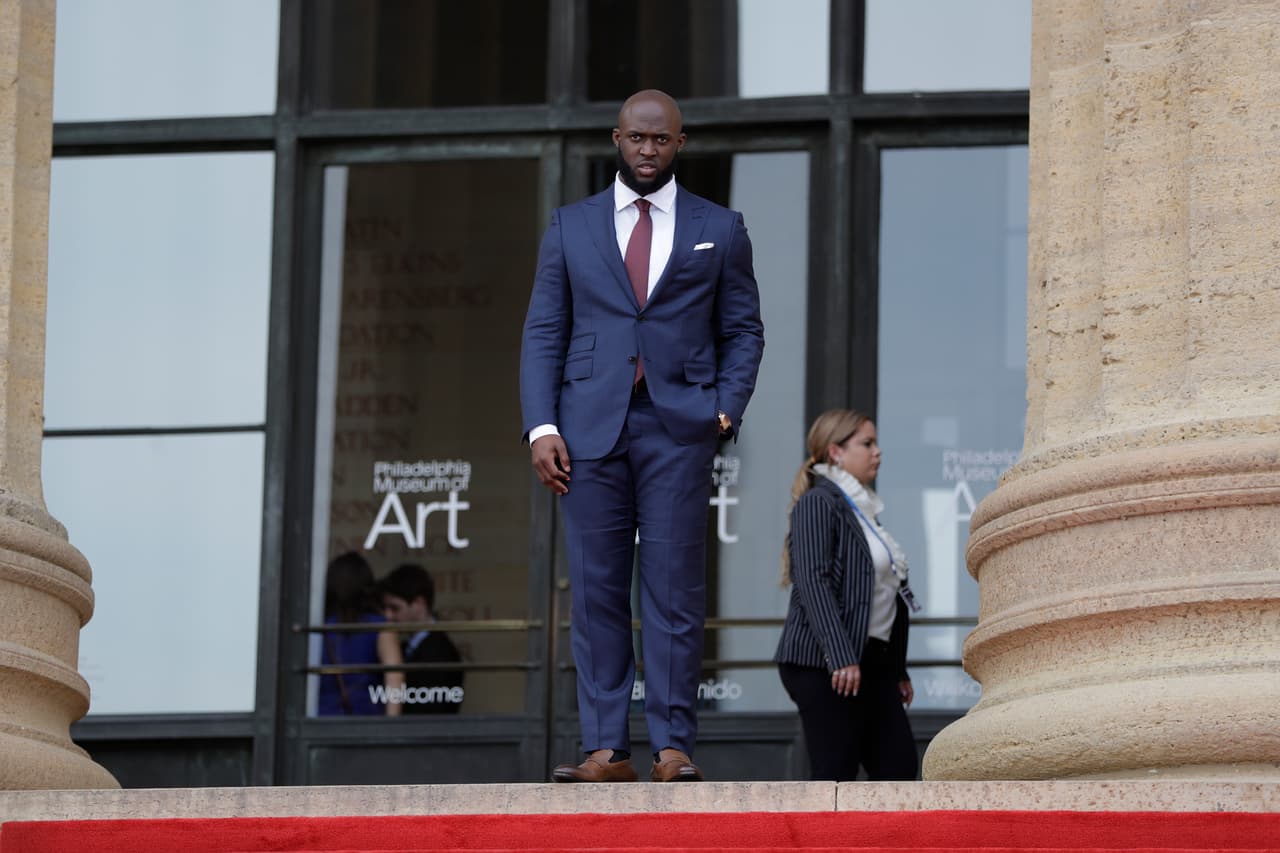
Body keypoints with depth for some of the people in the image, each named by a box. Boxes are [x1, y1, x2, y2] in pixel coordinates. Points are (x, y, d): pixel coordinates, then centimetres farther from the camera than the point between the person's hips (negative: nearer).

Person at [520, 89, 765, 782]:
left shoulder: (719, 230, 12)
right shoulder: (570, 227, 13)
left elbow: (743, 330, 12)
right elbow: (543, 334, 10)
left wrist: (727, 409, -4)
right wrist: (541, 426, -2)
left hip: (678, 426, -1)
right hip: (591, 427, 1)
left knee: (674, 591, -4)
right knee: (596, 593, -1)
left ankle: (673, 748, -1)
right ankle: (606, 750, 2)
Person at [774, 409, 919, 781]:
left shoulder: (862, 508, 20)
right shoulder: (818, 504, -8)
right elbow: (814, 584, -19)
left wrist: (898, 669, 24)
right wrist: (840, 657, -28)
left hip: (871, 662, 9)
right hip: (824, 663, -9)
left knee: (899, 765, 4)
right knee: (836, 774, -9)